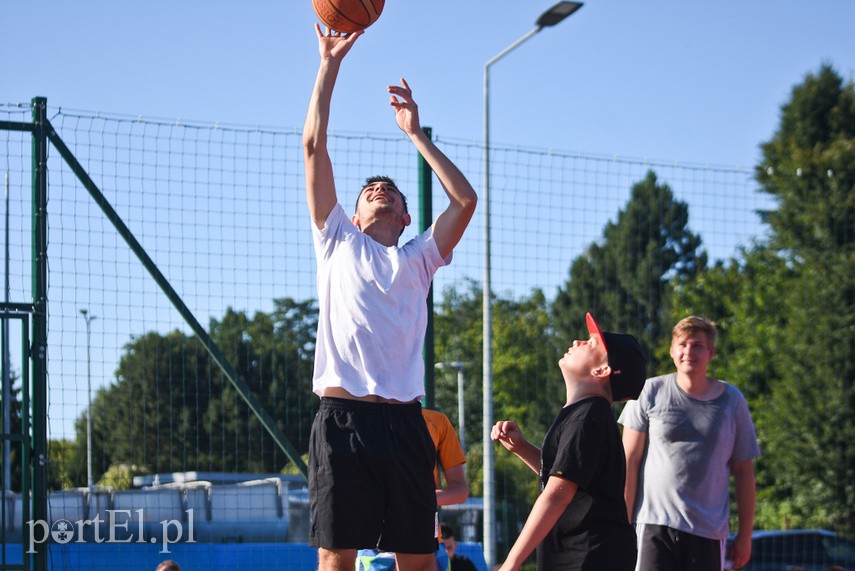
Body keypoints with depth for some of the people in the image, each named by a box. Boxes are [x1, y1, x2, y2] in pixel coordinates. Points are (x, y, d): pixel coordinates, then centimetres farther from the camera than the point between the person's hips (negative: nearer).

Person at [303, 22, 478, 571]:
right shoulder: (338, 244, 18)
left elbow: (466, 200, 8)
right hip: (343, 417, -2)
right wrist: (330, 63, 13)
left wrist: (416, 134, 12)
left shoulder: (418, 258, 21)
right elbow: (314, 146, 14)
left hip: (403, 420, 2)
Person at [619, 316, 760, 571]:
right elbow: (630, 461, 3)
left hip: (709, 531, 2)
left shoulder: (732, 400, 7)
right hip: (655, 524, -2)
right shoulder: (651, 393, 3)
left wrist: (745, 534, 8)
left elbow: (743, 470, 10)